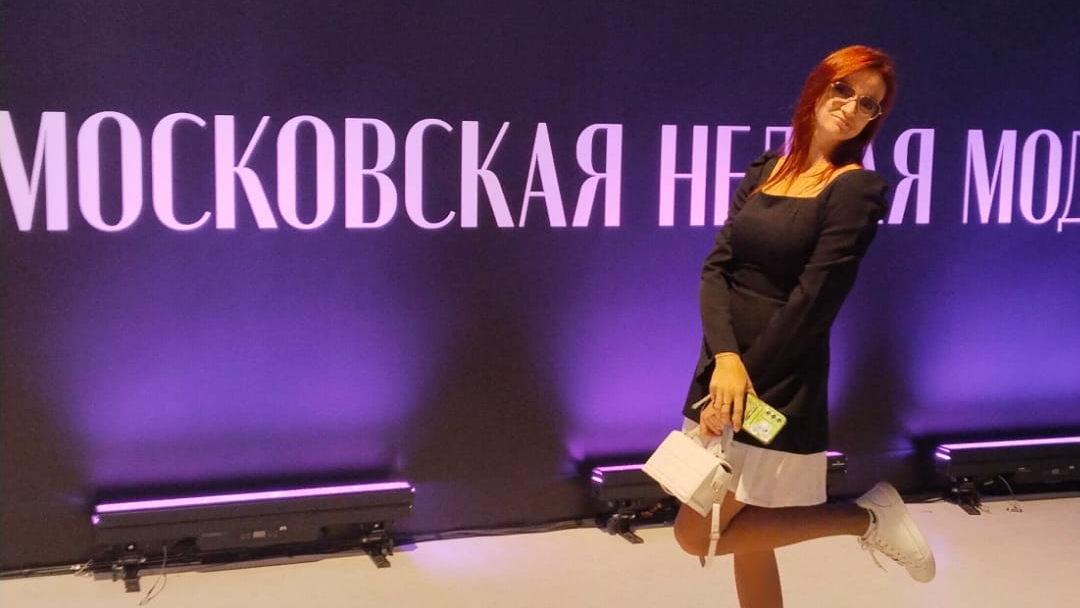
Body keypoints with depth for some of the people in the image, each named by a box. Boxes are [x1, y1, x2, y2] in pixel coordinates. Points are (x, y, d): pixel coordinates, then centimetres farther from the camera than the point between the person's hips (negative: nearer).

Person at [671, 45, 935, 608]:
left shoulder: (857, 188, -10)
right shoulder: (763, 171, 7)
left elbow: (813, 299, -16)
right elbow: (716, 268, -2)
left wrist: (747, 377, -17)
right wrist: (725, 357, -17)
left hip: (780, 385, -6)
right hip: (722, 365, 6)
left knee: (697, 534, -3)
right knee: (747, 536, 15)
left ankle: (865, 517, 7)